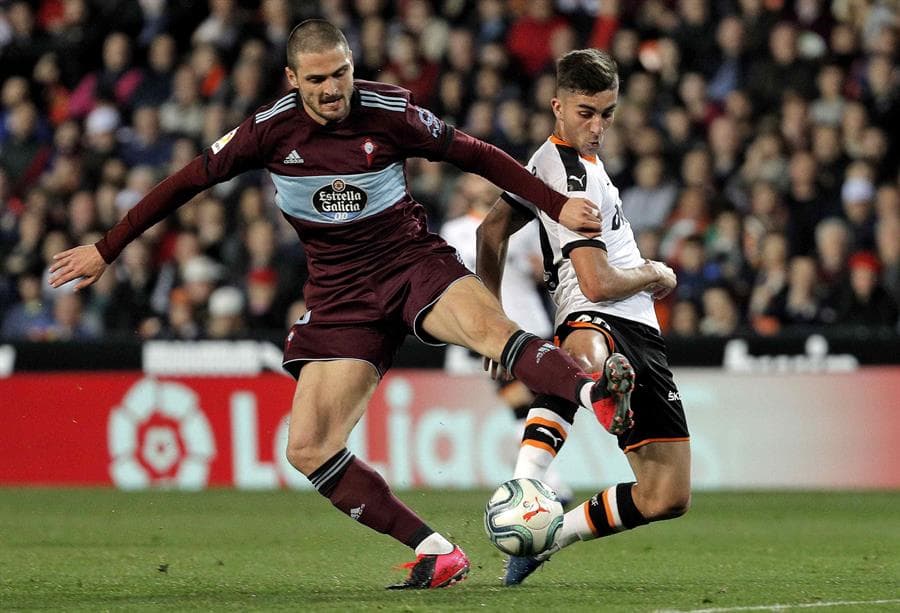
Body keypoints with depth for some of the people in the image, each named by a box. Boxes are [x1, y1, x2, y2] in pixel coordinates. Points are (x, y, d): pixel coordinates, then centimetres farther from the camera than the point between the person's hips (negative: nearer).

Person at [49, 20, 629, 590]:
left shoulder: (388, 111, -9)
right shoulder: (271, 129, -6)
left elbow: (474, 154, 2)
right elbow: (189, 181, 4)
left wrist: (556, 204, -1)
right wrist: (105, 249, 9)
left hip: (414, 261, -2)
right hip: (341, 294, 2)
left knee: (488, 325, -36)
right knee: (309, 449, -11)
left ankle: (597, 394, -57)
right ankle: (437, 554, -10)